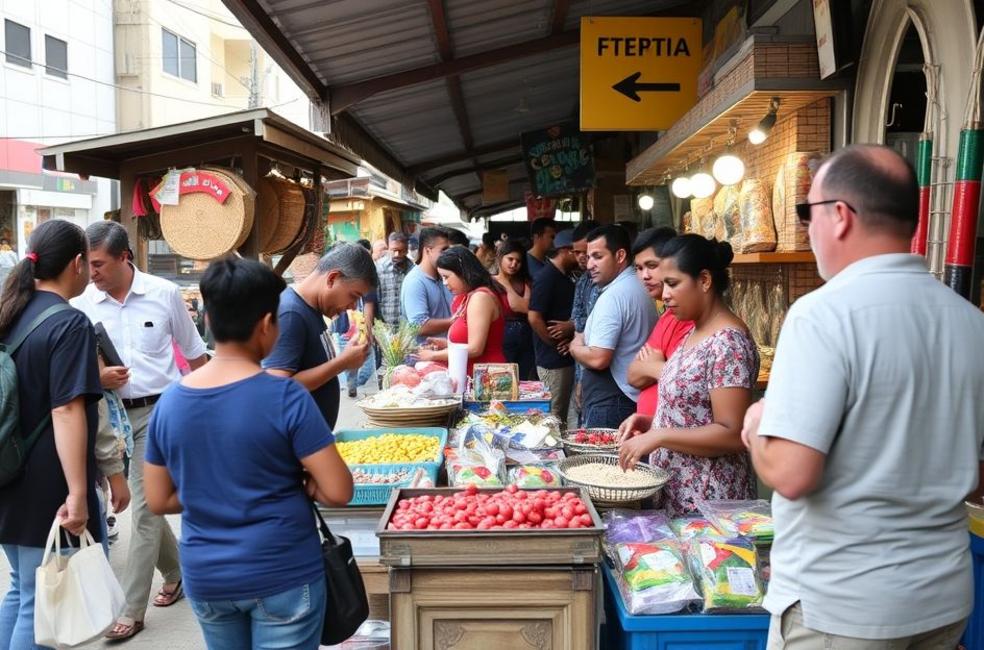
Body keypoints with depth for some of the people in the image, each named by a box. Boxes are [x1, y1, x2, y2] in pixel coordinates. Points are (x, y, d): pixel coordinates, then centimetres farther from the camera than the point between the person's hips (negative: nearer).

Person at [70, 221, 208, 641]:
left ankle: (132, 611, 4)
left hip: (160, 412, -3)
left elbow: (194, 353, 5)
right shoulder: (82, 304, -2)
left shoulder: (164, 294, -6)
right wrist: (96, 377, -17)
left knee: (144, 508, -4)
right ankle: (176, 572, 38)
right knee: (145, 503, 14)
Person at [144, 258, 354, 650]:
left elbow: (158, 501, 5)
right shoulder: (286, 397, -18)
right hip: (283, 576, -5)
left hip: (205, 579, 5)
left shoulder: (169, 403, -4)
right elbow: (338, 492, -17)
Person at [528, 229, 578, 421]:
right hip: (553, 360, -9)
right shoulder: (547, 277, -13)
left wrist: (571, 326, -1)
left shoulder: (565, 278, 13)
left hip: (566, 358, 9)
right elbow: (534, 318, -19)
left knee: (562, 414, 14)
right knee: (554, 416, -2)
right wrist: (557, 345, -13)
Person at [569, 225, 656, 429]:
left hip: (609, 403, -9)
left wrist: (575, 346, -3)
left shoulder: (613, 296, -17)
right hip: (635, 399, 9)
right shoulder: (640, 288, 12)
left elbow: (598, 359, -22)